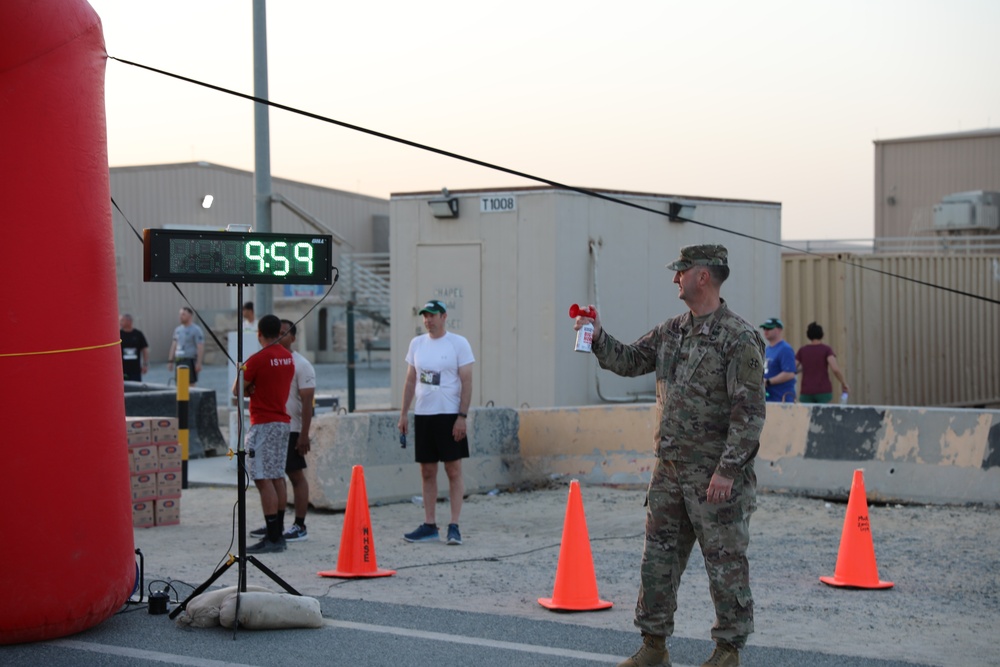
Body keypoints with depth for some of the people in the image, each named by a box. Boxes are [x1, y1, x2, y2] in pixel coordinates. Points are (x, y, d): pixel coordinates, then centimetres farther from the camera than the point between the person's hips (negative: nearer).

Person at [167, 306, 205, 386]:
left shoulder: (196, 330, -7)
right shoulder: (178, 329, 15)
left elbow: (200, 347, -13)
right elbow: (174, 345, 19)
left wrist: (198, 363, -19)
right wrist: (170, 361, 14)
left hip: (190, 361, -7)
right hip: (179, 361, 7)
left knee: (190, 385, -9)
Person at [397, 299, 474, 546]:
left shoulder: (458, 343, -4)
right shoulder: (417, 343, 10)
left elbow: (467, 382, -7)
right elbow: (410, 381, 15)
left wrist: (462, 416, -14)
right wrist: (403, 413, 10)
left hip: (450, 415, -5)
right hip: (422, 415, 5)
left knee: (454, 471, -3)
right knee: (427, 472, 7)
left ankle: (454, 526, -1)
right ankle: (429, 526, 13)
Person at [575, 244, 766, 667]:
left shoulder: (739, 338, -13)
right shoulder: (671, 332, 11)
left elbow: (750, 411, -17)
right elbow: (629, 362, 22)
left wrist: (728, 470, -20)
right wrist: (598, 337, 5)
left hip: (715, 475, -8)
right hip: (669, 469, 8)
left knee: (724, 562, 1)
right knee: (658, 557, 11)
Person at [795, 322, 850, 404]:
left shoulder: (802, 350, 7)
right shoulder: (826, 349, -1)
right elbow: (835, 369, -14)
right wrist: (844, 383, -1)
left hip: (806, 391, 2)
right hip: (824, 391, -2)